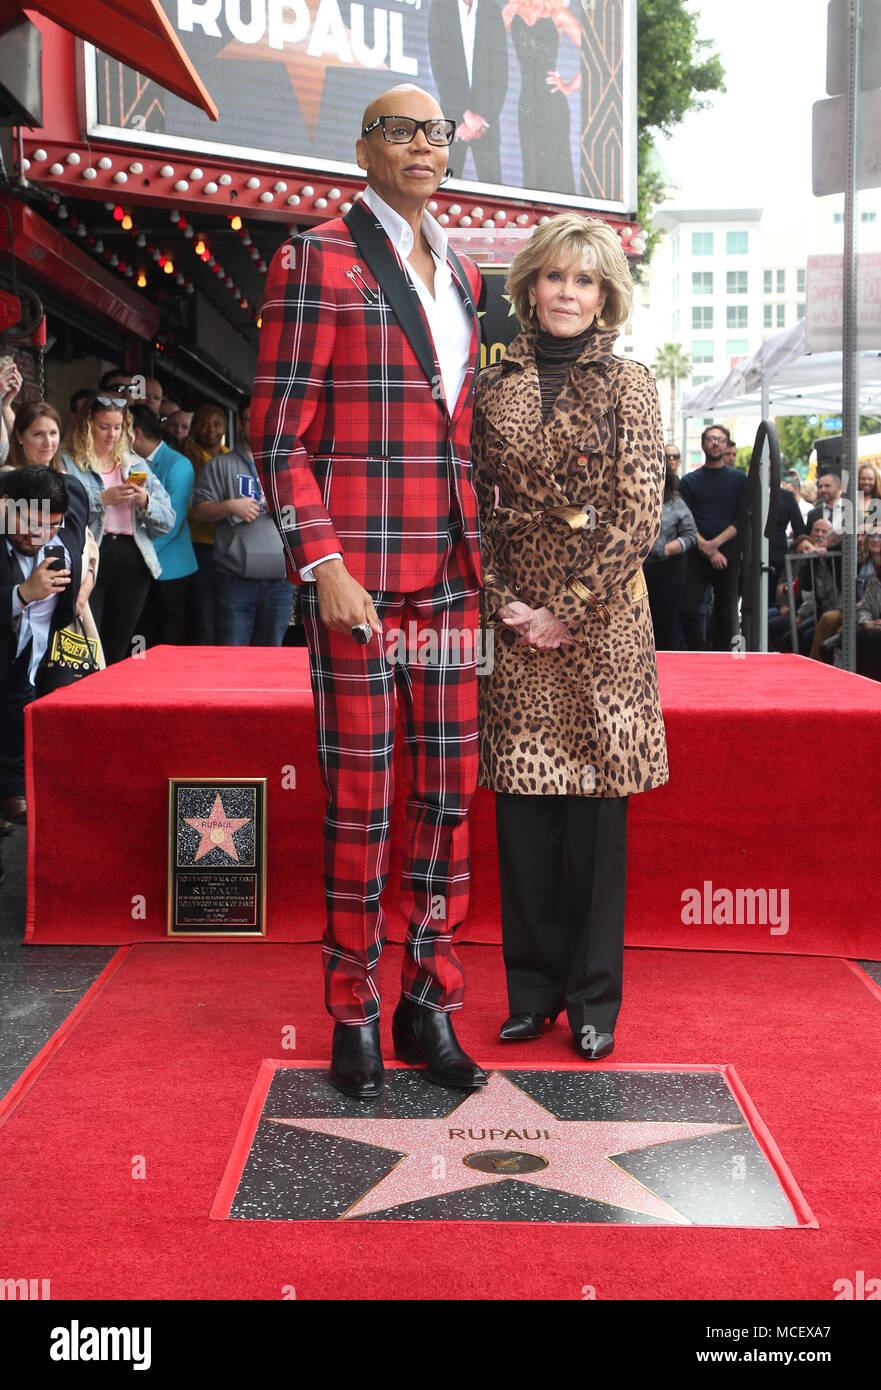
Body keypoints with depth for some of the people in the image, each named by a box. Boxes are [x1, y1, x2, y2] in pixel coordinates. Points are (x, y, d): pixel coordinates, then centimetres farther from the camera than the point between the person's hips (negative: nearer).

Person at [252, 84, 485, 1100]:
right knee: (359, 799, 0)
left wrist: (485, 553, 13)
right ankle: (354, 1015, 14)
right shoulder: (317, 259, -2)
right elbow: (277, 434, -7)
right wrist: (323, 565, -15)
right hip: (358, 572, -6)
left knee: (449, 794, 7)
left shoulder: (461, 276, 17)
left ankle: (430, 1003, 20)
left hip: (452, 571, 6)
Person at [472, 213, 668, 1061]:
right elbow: (473, 506, 8)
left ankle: (594, 998, 12)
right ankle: (533, 990, 17)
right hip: (514, 618, 2)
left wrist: (567, 609, -9)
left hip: (600, 619, -2)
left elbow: (639, 515, -3)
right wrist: (503, 602, -5)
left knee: (596, 802, 1)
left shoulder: (629, 385, 3)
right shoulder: (492, 386, 9)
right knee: (521, 806, 4)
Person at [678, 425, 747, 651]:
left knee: (726, 615, 0)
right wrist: (707, 549, -11)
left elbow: (742, 519, 2)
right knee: (688, 610, -12)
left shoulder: (739, 479, 10)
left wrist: (716, 543, -12)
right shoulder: (689, 481, 10)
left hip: (728, 554, 0)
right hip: (697, 556, 0)